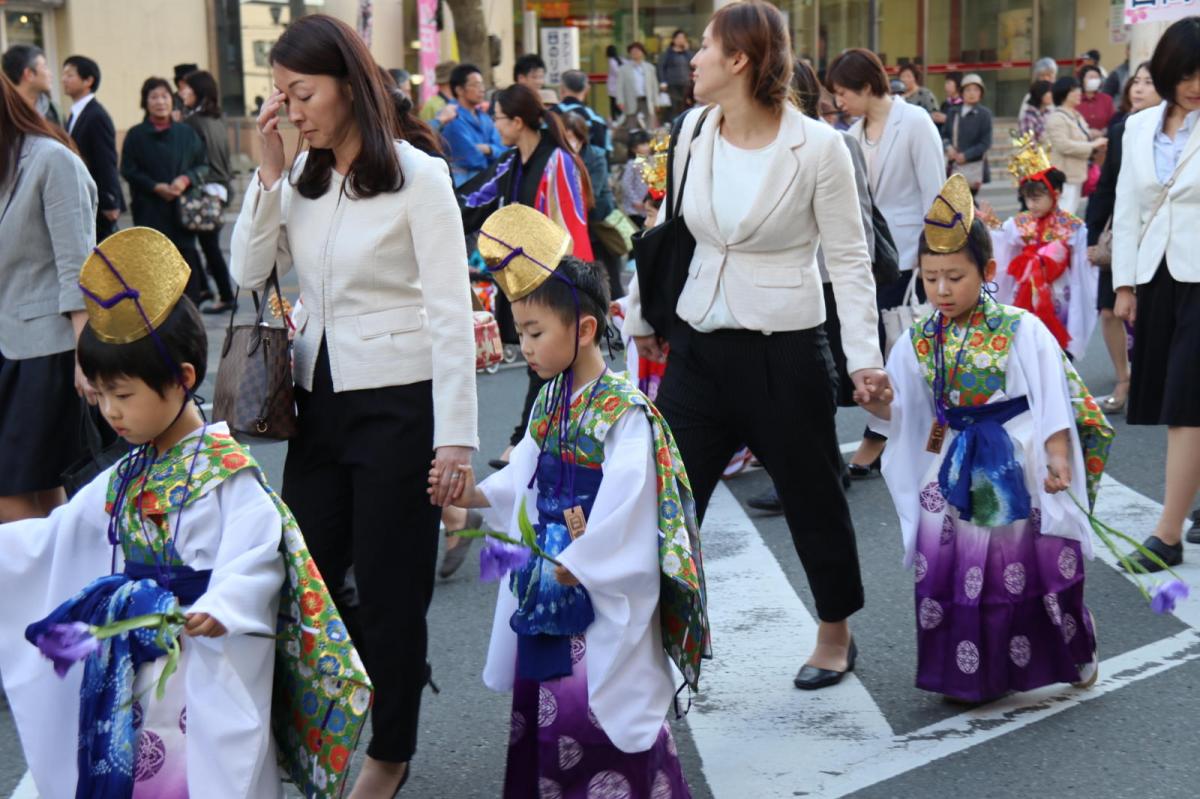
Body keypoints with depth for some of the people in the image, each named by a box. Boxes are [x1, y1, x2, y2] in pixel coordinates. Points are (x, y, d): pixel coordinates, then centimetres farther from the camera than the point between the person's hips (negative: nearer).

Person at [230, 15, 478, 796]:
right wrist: (269, 170, -4)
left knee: (388, 586, 5)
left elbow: (451, 313, -13)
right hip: (319, 400, 6)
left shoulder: (418, 176, -11)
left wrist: (455, 437, -17)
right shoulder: (300, 178, 6)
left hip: (395, 405, -5)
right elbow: (250, 273, 5)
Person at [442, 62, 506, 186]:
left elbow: (502, 152, 7)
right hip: (462, 183, -7)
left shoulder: (485, 119, 15)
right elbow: (472, 158, -17)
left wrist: (489, 149, -14)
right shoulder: (453, 119, -11)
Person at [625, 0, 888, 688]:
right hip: (700, 346, 4)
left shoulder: (817, 146, -12)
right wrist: (646, 317, 19)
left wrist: (864, 354, -15)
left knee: (813, 496, 12)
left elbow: (849, 258, -8)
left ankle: (837, 635, 33)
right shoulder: (695, 130, 2)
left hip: (785, 351, -4)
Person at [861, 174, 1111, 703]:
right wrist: (878, 405, -15)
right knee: (952, 569, 1)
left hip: (1019, 470, -3)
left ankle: (1074, 657, 26)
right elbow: (901, 413, 6)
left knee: (1033, 567, 4)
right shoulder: (919, 341, 2)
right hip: (955, 475, 4)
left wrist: (1057, 456, -17)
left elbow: (1053, 400, -9)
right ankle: (972, 672, 16)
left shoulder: (1021, 330, -9)